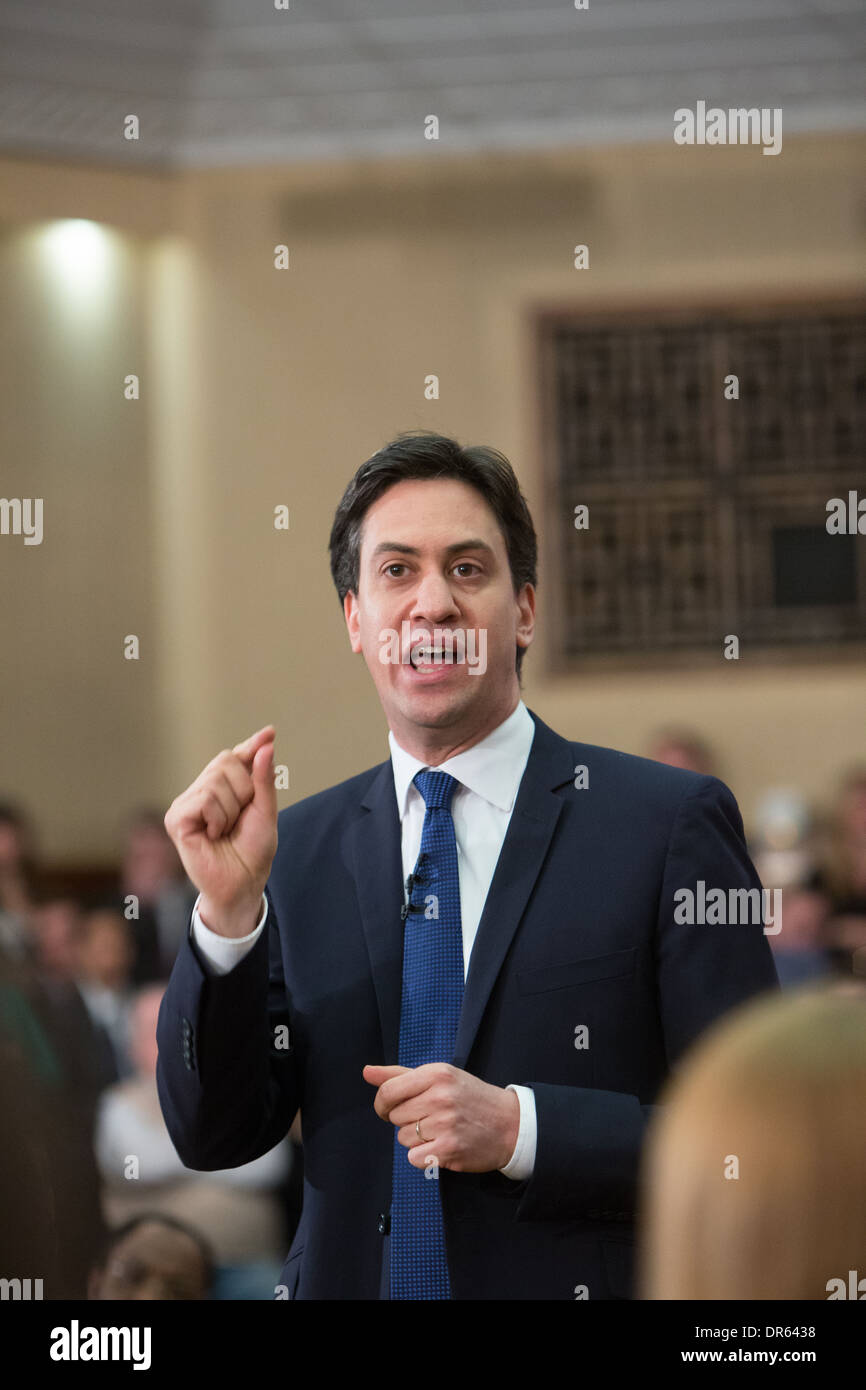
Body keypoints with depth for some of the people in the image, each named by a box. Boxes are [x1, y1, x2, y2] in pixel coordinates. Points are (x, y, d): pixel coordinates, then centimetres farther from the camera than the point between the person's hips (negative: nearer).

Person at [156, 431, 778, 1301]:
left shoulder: (668, 822, -8)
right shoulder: (301, 851, 4)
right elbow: (213, 1138, -1)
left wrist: (521, 1129, -20)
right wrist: (228, 913, -14)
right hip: (349, 1281, 3)